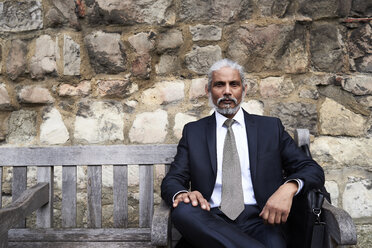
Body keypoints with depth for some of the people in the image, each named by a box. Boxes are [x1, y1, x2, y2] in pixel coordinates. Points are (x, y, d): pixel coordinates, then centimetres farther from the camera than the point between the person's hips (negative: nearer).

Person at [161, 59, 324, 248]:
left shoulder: (271, 127, 14)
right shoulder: (193, 131, 16)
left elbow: (313, 170, 9)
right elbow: (171, 180, 9)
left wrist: (289, 187, -15)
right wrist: (181, 194, -18)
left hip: (258, 219, -3)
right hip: (209, 222, 4)